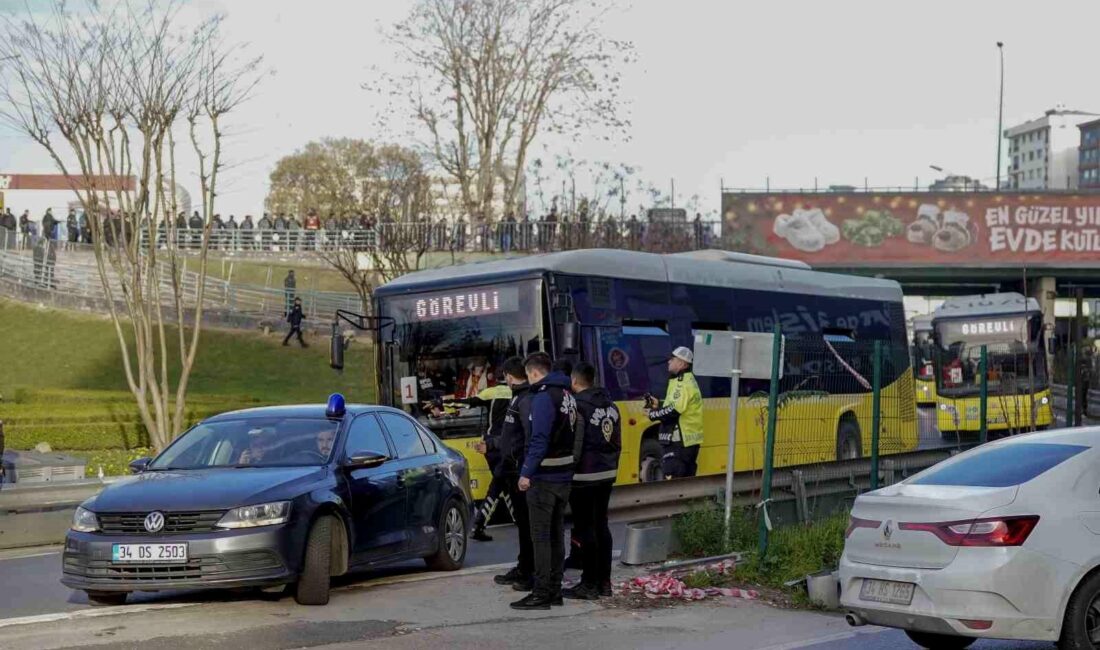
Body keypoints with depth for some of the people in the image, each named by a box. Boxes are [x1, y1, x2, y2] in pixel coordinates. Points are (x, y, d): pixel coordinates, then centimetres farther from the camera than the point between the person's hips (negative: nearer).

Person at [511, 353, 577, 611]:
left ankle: (541, 594, -4)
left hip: (544, 477, -9)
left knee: (541, 536, -5)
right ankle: (554, 590, 19)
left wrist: (527, 473, -22)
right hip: (564, 475, 9)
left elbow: (539, 439, -22)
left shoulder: (544, 396, -14)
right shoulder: (567, 394, 13)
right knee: (556, 534, 14)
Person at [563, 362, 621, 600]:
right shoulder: (610, 405, 11)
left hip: (585, 477, -8)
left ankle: (589, 584, -1)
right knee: (601, 525, 14)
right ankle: (604, 581, 18)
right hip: (607, 474, 8)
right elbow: (617, 442, 16)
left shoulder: (577, 406, -15)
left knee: (585, 528, -3)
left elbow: (574, 447, -18)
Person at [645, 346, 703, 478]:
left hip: (678, 443, -11)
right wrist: (658, 406, 11)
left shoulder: (682, 383, -14)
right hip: (689, 441, 11)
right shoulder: (688, 380, 19)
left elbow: (673, 411, -24)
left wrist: (653, 414, -11)